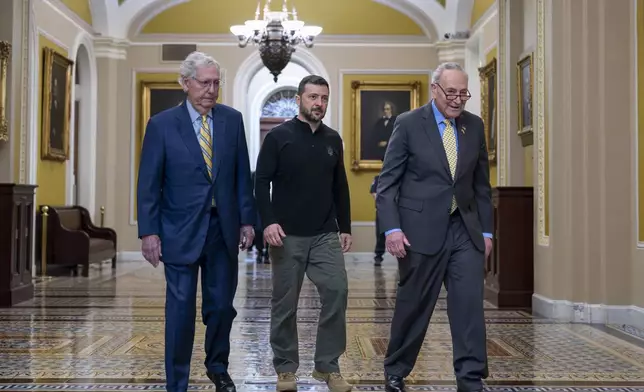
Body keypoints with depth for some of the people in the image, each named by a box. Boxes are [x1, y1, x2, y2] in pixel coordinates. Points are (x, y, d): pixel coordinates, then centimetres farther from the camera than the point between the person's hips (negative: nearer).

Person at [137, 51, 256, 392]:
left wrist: (247, 220, 3)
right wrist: (149, 232, -9)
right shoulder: (162, 124, -5)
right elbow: (149, 184, -4)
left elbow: (242, 175, 7)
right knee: (181, 309, 4)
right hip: (181, 231, -3)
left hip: (224, 228, 3)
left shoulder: (232, 120, 3)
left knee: (221, 305, 12)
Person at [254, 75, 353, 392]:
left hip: (326, 235, 3)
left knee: (337, 293, -6)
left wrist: (345, 227, 12)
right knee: (285, 303, 5)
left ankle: (327, 366, 7)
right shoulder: (278, 136, -3)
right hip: (287, 235, -3)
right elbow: (261, 182, -6)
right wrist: (268, 222, -18)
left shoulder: (333, 140, 10)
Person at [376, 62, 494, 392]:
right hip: (422, 230, -3)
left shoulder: (474, 125, 9)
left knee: (470, 307, -2)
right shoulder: (409, 124, -4)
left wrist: (486, 230, 9)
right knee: (413, 306, 7)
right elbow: (387, 181, -5)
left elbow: (481, 183, 13)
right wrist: (391, 228, -14)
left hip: (465, 230, 4)